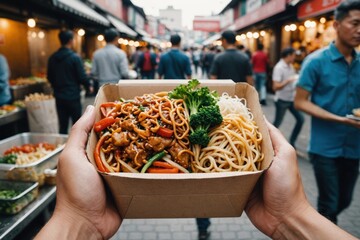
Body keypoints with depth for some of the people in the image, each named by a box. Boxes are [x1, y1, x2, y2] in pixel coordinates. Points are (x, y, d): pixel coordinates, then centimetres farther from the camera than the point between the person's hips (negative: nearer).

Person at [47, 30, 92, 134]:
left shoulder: (52, 58, 4)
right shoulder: (75, 57, -13)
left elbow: (50, 78, 12)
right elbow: (82, 76, -12)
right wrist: (89, 86, 7)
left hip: (59, 97, 5)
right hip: (73, 96, -5)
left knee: (62, 126, 11)